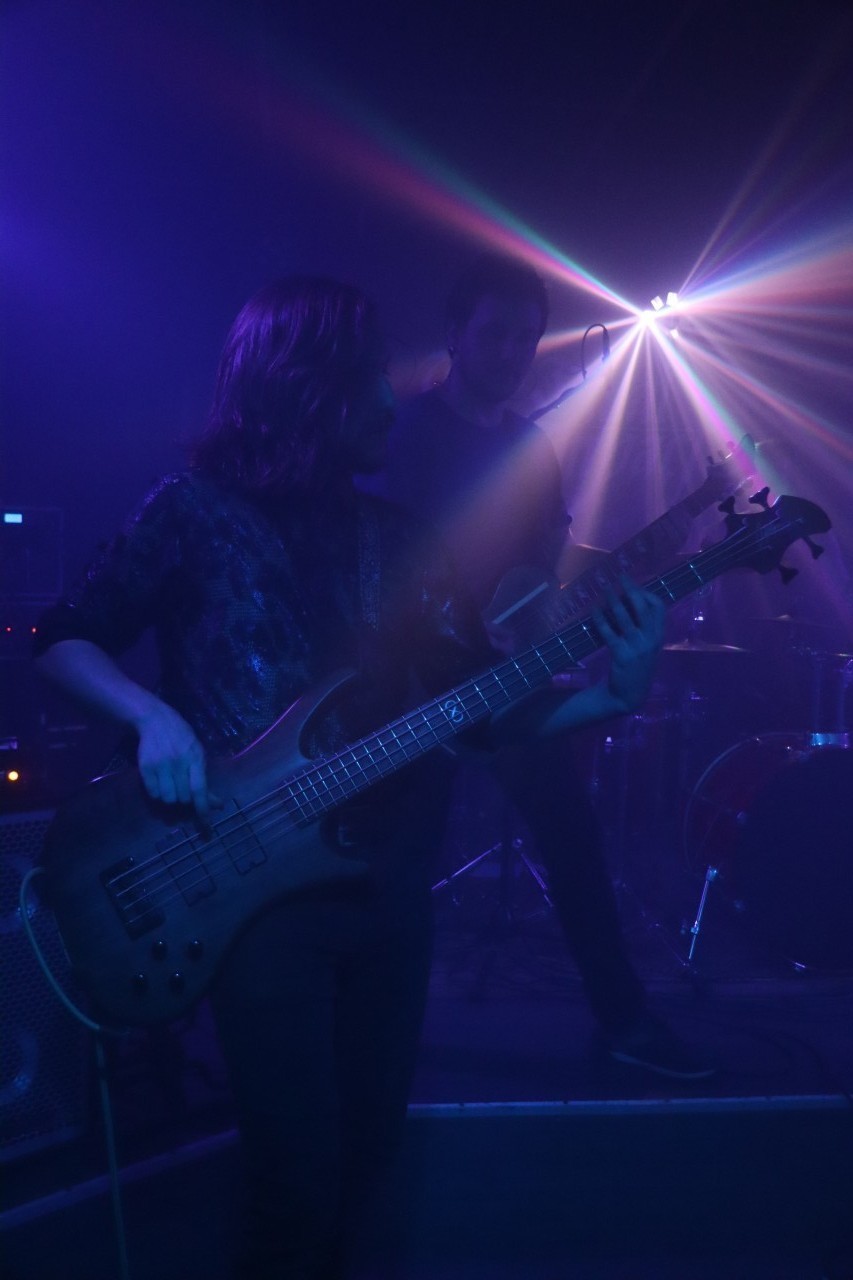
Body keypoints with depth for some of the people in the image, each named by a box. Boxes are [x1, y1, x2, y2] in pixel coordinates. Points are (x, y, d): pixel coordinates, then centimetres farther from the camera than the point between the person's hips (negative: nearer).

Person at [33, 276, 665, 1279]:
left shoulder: (392, 537, 6)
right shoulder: (194, 510, -6)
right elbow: (63, 640, -1)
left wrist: (614, 692, -11)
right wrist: (152, 715, -19)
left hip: (390, 883, 5)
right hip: (263, 890, -4)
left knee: (367, 1150, 17)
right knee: (299, 1190, -1)